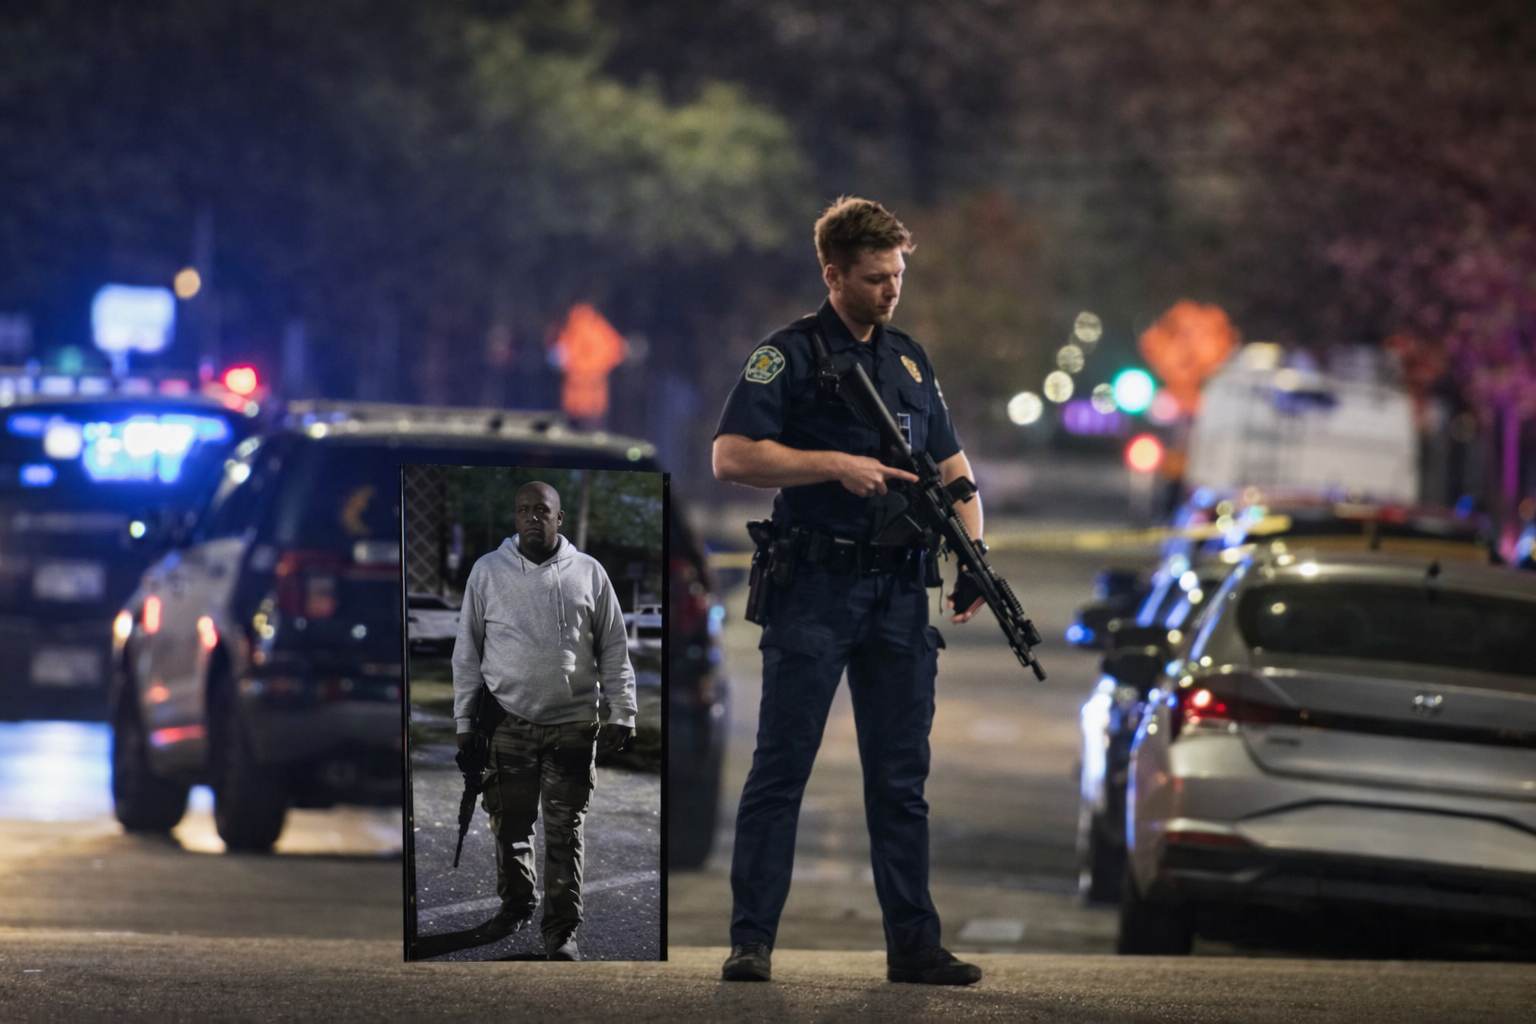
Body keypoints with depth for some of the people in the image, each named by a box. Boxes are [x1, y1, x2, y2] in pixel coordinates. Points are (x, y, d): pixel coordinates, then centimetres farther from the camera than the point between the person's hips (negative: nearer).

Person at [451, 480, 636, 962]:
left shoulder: (588, 573, 4)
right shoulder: (488, 571, 3)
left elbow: (614, 650, 8)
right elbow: (467, 650, 7)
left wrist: (621, 714, 3)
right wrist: (465, 719, 4)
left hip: (573, 723, -1)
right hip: (508, 721, 1)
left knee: (565, 832, -1)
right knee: (509, 824, 9)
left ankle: (562, 930, 2)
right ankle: (516, 905, 29)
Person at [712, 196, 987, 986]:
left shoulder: (910, 360, 16)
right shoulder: (788, 355, -3)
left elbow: (951, 464, 21)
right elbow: (732, 455, -12)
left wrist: (971, 551, 5)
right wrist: (837, 465, -17)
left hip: (897, 593, 5)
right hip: (814, 587, -5)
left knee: (901, 778, 6)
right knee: (780, 769, -4)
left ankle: (913, 944, 9)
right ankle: (751, 942, -1)